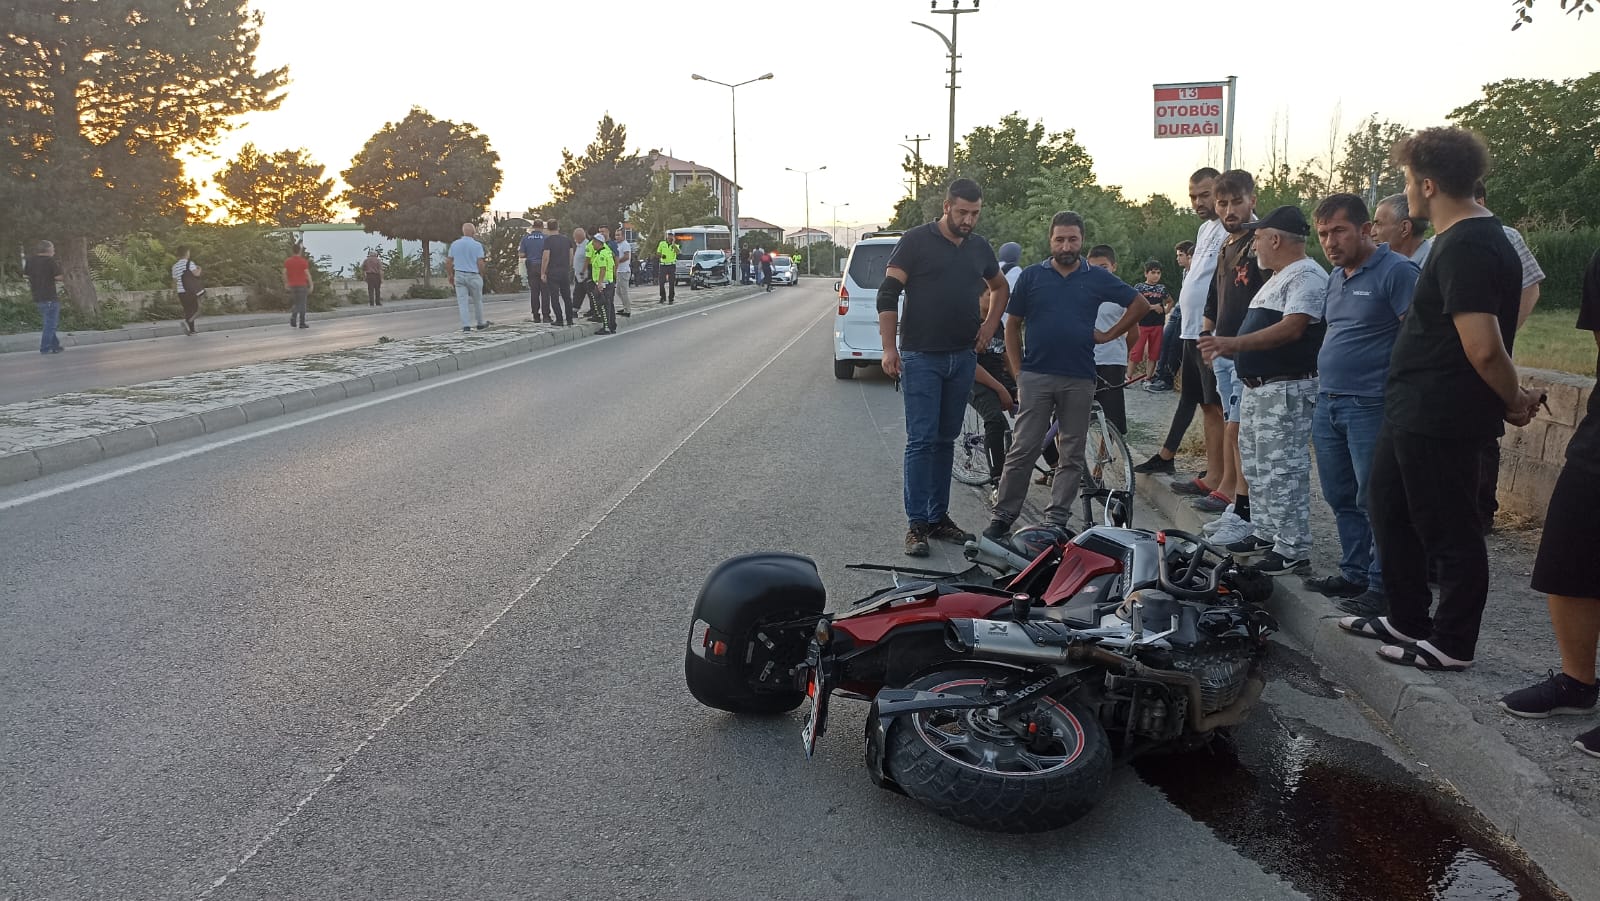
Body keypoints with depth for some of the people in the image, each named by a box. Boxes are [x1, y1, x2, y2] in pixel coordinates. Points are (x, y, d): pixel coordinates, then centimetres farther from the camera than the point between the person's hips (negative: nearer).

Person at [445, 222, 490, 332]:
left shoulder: (454, 244, 4)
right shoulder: (477, 245, -7)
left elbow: (448, 261, 5)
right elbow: (480, 263, -11)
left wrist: (450, 275, 15)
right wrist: (481, 275, 3)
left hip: (459, 275, 2)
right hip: (473, 276, -2)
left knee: (462, 301, 1)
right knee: (477, 301, 13)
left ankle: (466, 325, -6)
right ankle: (480, 323, 26)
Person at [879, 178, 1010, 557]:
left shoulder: (980, 248, 11)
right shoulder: (916, 241, -5)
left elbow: (1000, 288, 29)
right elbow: (887, 295, -8)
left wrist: (991, 323, 13)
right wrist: (889, 348, -14)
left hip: (963, 357, 5)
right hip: (921, 358, -5)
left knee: (946, 439, 11)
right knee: (921, 440, -6)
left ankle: (939, 517, 18)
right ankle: (916, 524, -1)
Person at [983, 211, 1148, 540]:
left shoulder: (1098, 278, 6)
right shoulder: (1031, 276, 5)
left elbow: (1140, 305, 15)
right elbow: (1012, 326, 8)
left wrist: (1109, 334, 5)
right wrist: (1018, 372, 2)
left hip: (1079, 380, 1)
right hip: (1036, 377, -1)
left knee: (1072, 455, 5)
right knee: (1022, 451, -3)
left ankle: (1057, 520, 13)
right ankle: (1002, 518, 4)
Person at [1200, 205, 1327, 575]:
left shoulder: (1307, 275, -14)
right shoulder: (1278, 278, 20)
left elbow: (1291, 328, -26)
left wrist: (1234, 342, -30)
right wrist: (1230, 347, 19)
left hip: (1286, 391, -11)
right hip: (1256, 387, 11)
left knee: (1283, 472, -9)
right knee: (1255, 466, 17)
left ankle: (1293, 550, -3)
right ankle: (1265, 533, 28)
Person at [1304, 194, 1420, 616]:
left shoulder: (1396, 271, -11)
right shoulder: (1337, 277, 16)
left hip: (1371, 407, -9)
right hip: (1328, 404, 9)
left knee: (1375, 501, -3)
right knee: (1342, 498, 15)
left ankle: (1382, 586, 6)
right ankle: (1354, 573, 26)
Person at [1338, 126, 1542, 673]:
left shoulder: (1464, 248, -21)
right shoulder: (1473, 235, 13)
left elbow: (1484, 348, -27)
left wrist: (1514, 401, -12)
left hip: (1440, 421, -11)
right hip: (1412, 414, 11)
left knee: (1449, 531, 2)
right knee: (1390, 510, 20)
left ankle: (1452, 644, 16)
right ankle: (1407, 620, 32)